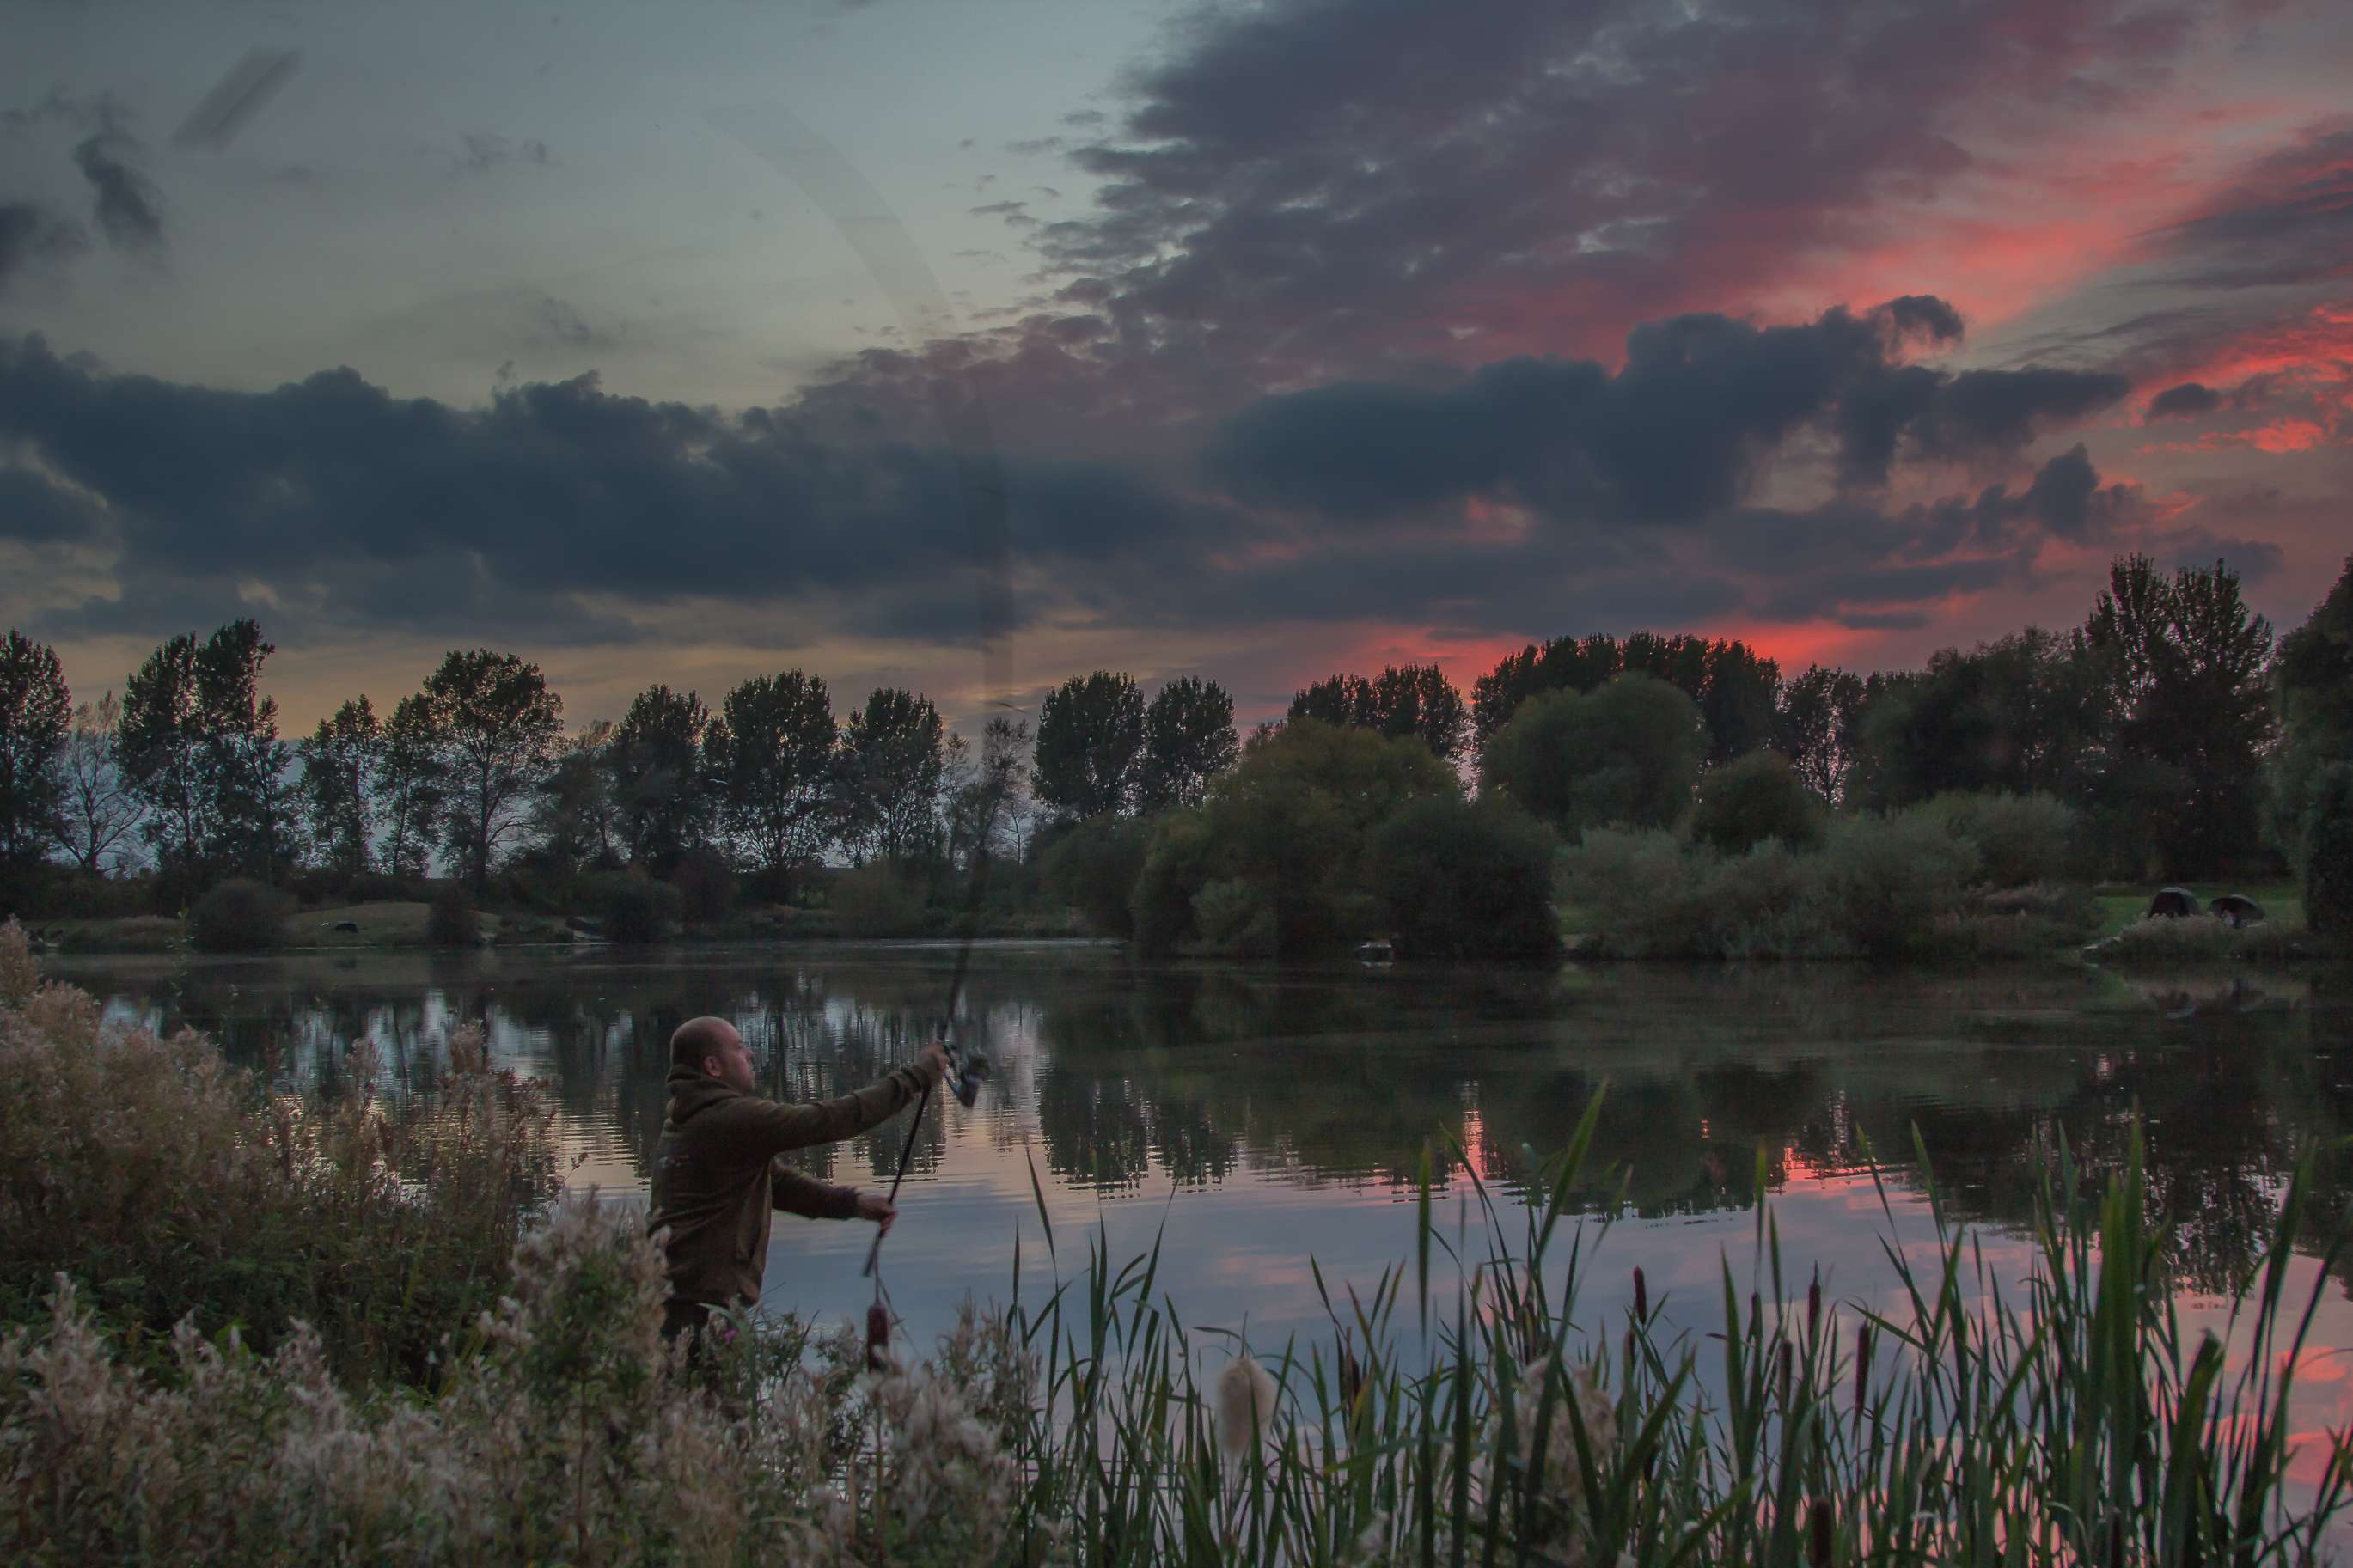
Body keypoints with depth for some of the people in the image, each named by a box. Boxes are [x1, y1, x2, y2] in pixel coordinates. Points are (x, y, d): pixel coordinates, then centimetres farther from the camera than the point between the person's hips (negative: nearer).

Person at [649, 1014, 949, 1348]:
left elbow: (772, 1180, 23)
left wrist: (852, 1202, 16)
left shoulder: (679, 1123, 18)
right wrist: (917, 1075, -3)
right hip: (699, 1305, -10)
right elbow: (829, 1120, -12)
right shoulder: (733, 1118, -13)